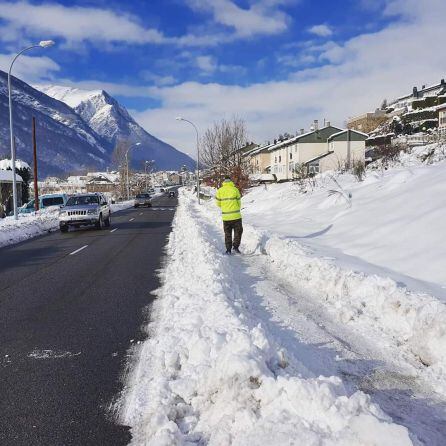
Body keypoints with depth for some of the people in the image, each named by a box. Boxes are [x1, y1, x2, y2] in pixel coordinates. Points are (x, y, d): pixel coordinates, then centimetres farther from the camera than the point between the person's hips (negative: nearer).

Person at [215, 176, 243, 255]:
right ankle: (235, 246, 3)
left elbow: (218, 203, 5)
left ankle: (228, 249, 12)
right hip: (236, 215, -2)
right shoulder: (235, 189, -5)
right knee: (238, 231, 13)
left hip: (225, 216, 2)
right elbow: (239, 202, 1)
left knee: (227, 233, 13)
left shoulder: (220, 191, -2)